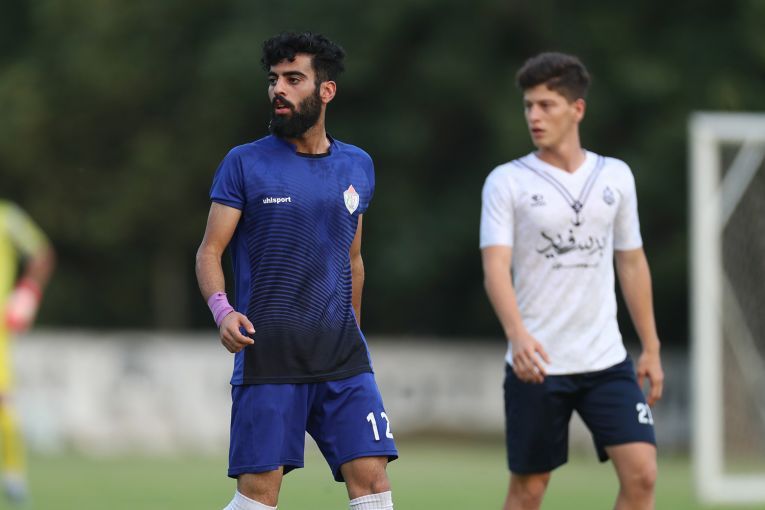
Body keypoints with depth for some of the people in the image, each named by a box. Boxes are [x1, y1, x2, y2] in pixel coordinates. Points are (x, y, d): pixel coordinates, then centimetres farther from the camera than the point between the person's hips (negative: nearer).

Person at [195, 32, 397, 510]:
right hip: (267, 355, -3)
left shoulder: (358, 166, 12)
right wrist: (222, 309, -19)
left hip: (341, 353, 3)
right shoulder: (245, 162, 0)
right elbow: (210, 251, -1)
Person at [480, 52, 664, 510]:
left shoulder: (616, 176, 7)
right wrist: (518, 334, -31)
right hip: (536, 364, -3)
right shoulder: (507, 182, -4)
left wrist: (651, 348, 12)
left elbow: (632, 265, 15)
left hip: (606, 360, 3)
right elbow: (496, 267, -14)